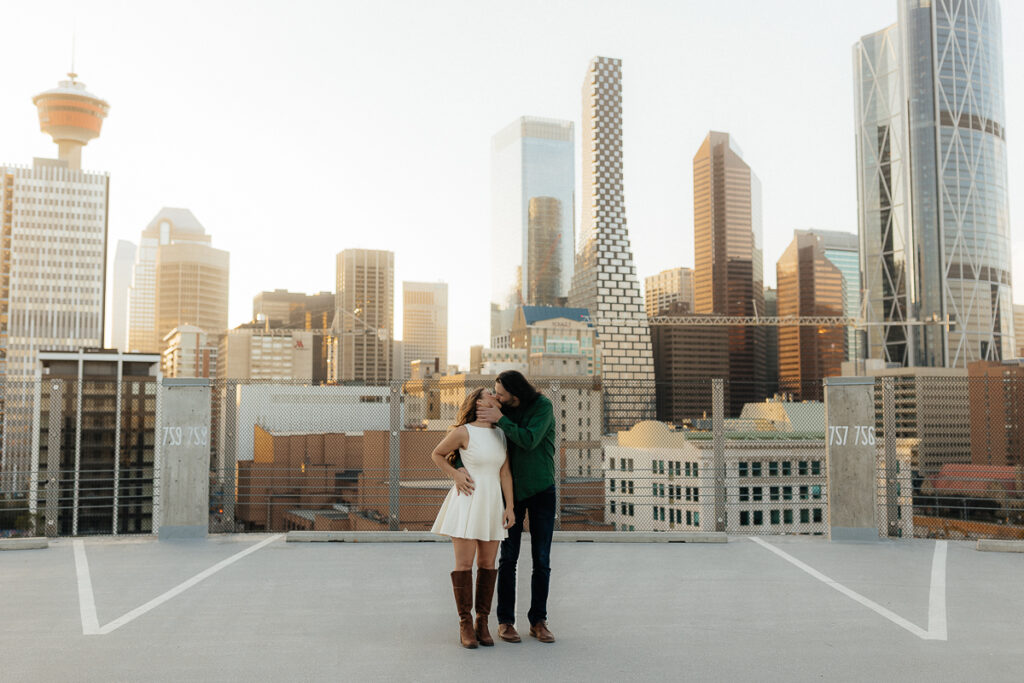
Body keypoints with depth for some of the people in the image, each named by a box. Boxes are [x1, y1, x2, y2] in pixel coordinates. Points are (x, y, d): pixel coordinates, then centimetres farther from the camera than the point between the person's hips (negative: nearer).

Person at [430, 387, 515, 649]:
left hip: (492, 503, 5)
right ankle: (465, 625, 4)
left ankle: (482, 623, 15)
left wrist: (510, 507, 1)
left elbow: (505, 473, 6)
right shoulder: (463, 432, -6)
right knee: (464, 563, -4)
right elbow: (436, 454, 7)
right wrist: (455, 474, -7)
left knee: (487, 563, 6)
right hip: (467, 502, -5)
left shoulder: (500, 434, 8)